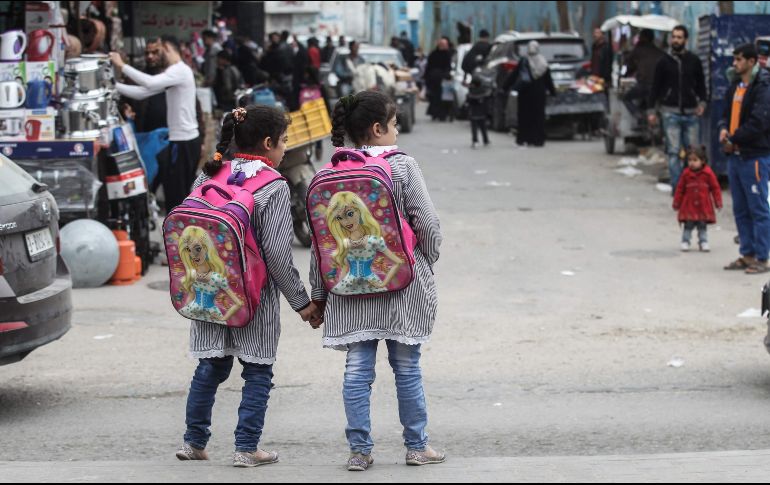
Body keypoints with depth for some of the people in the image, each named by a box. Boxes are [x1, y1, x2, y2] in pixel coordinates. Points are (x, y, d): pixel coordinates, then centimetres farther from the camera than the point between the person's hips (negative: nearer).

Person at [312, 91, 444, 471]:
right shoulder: (401, 166, -9)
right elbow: (428, 224, -10)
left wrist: (318, 294, 11)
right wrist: (427, 262, 10)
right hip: (402, 283, -3)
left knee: (357, 369, 6)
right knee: (407, 368, 8)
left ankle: (359, 450, 7)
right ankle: (417, 446, 18)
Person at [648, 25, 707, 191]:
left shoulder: (694, 61, 7)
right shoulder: (664, 62, 5)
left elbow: (701, 84, 14)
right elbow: (655, 87, 8)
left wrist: (702, 102, -1)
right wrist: (651, 110, 4)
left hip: (691, 113, 1)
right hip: (671, 112, -1)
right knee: (674, 151, -4)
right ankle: (676, 187, -3)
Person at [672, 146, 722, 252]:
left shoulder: (708, 173, -7)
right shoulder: (686, 173, -4)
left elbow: (715, 188, -1)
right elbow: (680, 189, 2)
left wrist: (718, 202, -2)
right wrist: (677, 203, 3)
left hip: (703, 206, 0)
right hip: (689, 205, 0)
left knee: (702, 225, 8)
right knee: (688, 225, 2)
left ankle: (703, 242, 17)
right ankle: (685, 242, 11)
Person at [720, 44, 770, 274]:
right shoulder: (735, 86, 14)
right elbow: (727, 113, 23)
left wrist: (734, 139, -13)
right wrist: (724, 129, 1)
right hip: (735, 155, 9)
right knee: (741, 210, 13)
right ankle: (748, 254, 21)